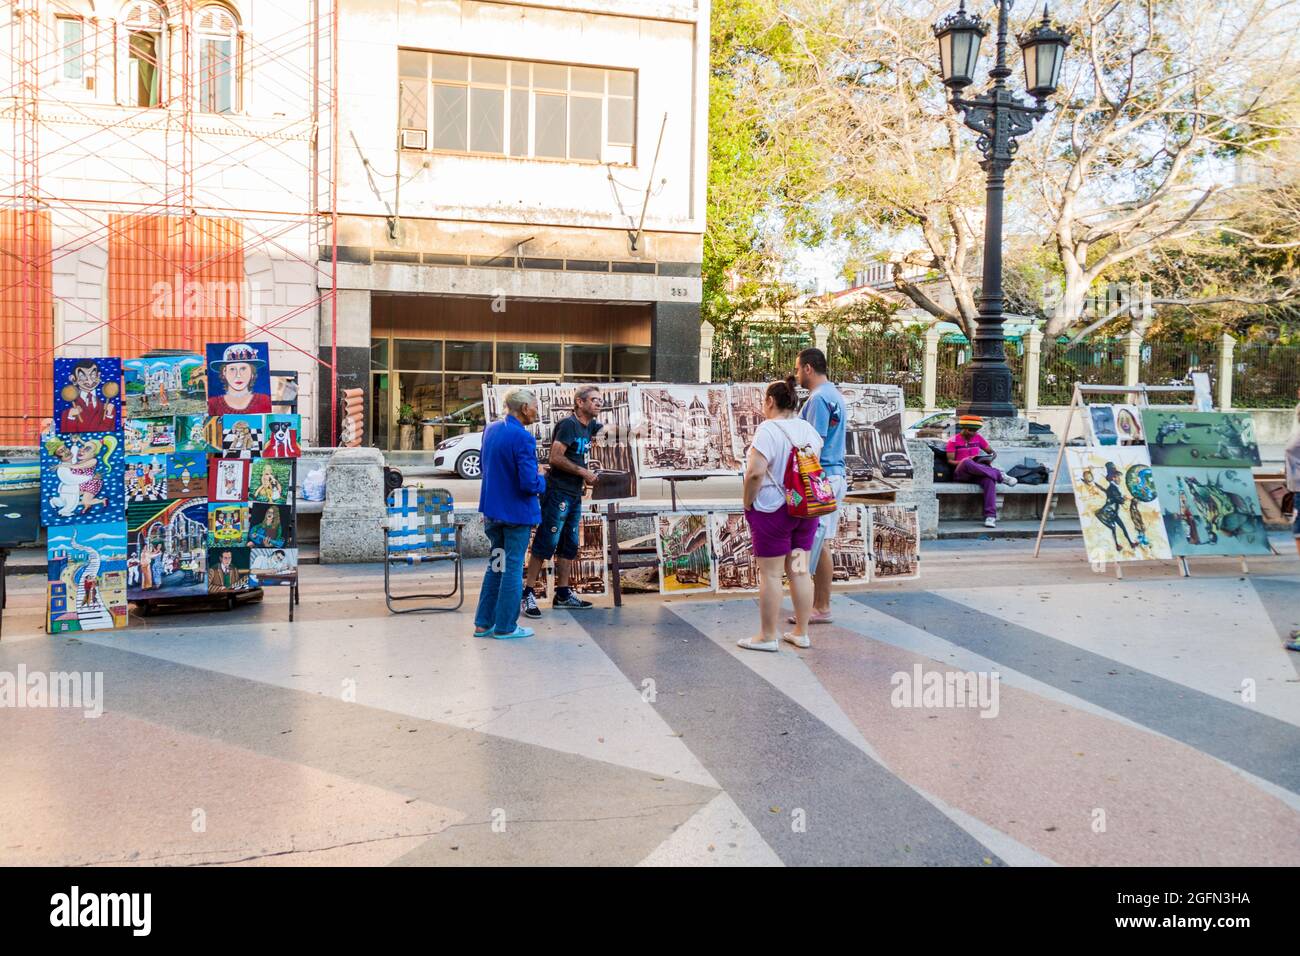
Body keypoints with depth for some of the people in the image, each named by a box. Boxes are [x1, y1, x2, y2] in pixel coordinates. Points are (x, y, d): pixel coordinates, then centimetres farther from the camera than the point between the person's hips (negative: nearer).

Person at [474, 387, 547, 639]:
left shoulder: (490, 429, 4)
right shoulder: (523, 438, -22)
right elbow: (530, 484, -26)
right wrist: (541, 478, -3)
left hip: (491, 510, 8)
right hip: (516, 512, -8)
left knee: (496, 564, 18)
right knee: (513, 567, 4)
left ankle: (483, 623, 21)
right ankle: (505, 626, 12)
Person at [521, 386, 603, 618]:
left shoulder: (589, 426, 12)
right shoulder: (569, 424, -12)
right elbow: (555, 458, -20)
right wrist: (583, 472, -13)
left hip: (574, 494, 9)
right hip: (558, 492, -9)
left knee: (569, 545, 12)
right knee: (546, 543, -8)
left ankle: (563, 594, 19)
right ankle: (528, 593, -4)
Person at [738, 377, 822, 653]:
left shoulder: (768, 429, -17)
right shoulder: (809, 429, 8)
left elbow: (755, 472, -24)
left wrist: (747, 505, -12)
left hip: (773, 511, -7)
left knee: (770, 574, 1)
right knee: (800, 570, 12)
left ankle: (769, 637, 8)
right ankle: (801, 633, 19)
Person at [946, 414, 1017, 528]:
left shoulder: (978, 437, 15)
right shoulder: (953, 441, 4)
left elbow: (992, 452, 19)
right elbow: (950, 461, -2)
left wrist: (990, 458, -5)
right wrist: (964, 461, -21)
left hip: (977, 473, 3)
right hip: (960, 474, -3)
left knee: (989, 479, -34)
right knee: (967, 463, -39)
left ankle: (990, 516, -43)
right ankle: (1000, 476, -31)